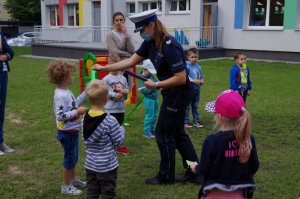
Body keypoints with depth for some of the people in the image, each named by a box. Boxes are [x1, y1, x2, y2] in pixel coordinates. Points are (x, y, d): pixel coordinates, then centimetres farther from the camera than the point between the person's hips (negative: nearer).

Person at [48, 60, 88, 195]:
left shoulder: (66, 92, 5)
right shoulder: (61, 95, -26)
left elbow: (74, 104, 18)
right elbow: (60, 116, -30)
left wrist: (86, 93, 14)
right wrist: (77, 112, -26)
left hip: (72, 131, 10)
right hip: (67, 133, -10)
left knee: (74, 157, 23)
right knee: (69, 158, 4)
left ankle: (73, 179, 41)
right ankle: (66, 186, 19)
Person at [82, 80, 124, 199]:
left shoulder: (85, 118, -2)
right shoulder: (110, 121, -21)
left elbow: (86, 140, 7)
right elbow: (118, 142, -13)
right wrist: (121, 130, 4)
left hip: (90, 165, 6)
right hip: (107, 166, -5)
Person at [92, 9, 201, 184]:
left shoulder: (170, 46, -26)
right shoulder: (150, 43, 1)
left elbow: (181, 78, -26)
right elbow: (130, 62, 6)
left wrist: (156, 85, -19)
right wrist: (103, 68, 5)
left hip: (179, 92, -9)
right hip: (171, 92, 9)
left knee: (164, 133, 2)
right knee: (177, 132, 16)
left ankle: (166, 176, 20)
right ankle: (194, 173, 26)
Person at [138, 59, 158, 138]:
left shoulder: (151, 76, 7)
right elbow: (143, 90, -19)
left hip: (155, 98, 8)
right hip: (149, 99, -8)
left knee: (155, 116, 15)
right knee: (149, 115, -3)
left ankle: (152, 130, 28)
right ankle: (146, 131, 7)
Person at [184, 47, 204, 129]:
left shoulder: (199, 67, 7)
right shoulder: (187, 66, -11)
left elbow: (201, 77, 13)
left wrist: (202, 81, -8)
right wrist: (194, 80, -27)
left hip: (197, 89, 5)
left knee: (195, 106, 16)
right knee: (187, 106, 3)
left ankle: (196, 121, 25)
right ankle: (186, 122, 12)